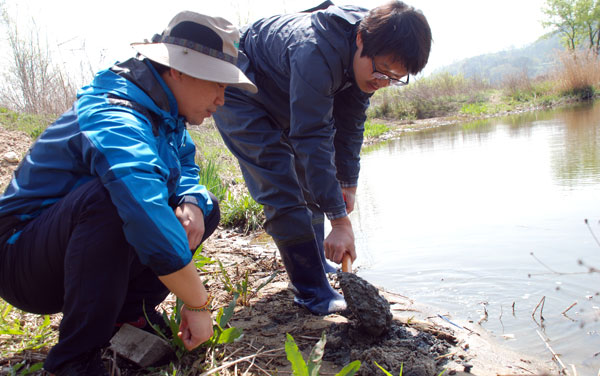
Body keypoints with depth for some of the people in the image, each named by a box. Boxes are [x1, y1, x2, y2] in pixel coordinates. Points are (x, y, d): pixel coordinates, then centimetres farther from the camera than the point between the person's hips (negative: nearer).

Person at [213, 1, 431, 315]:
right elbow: (313, 140, -41)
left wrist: (348, 183, 0)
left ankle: (317, 264, 23)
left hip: (281, 102, 8)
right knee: (282, 189, -17)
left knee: (310, 182, 9)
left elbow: (349, 123, -2)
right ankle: (312, 291, -10)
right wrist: (340, 221, -40)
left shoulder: (366, 60, -14)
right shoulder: (316, 52, -40)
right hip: (239, 97, -8)